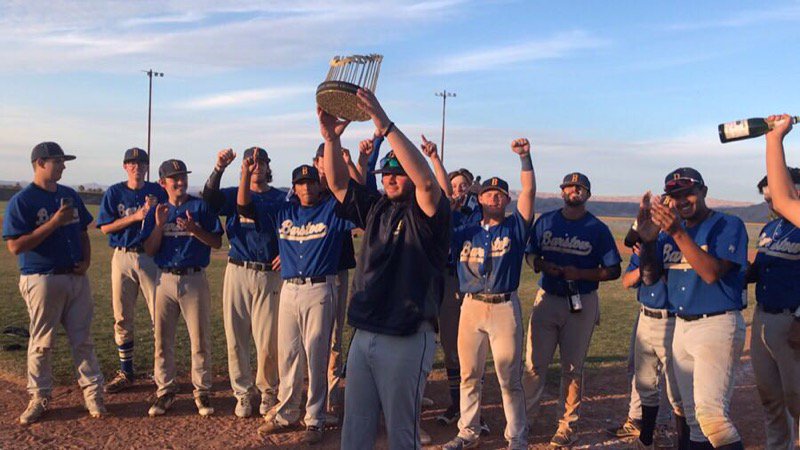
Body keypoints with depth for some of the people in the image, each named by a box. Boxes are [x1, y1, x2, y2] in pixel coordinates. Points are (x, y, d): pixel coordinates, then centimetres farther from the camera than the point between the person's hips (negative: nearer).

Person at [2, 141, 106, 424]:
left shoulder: (70, 196, 10)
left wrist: (86, 261, 3)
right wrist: (54, 222, -21)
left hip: (76, 277, 5)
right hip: (42, 280, -5)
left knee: (83, 339, 8)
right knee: (42, 343, 6)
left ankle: (92, 392, 16)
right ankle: (39, 398, 20)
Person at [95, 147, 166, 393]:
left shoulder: (157, 192, 4)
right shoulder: (114, 192, 6)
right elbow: (105, 227, -3)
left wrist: (155, 211, -17)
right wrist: (135, 217, -13)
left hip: (151, 257, -1)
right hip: (122, 257, 2)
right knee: (122, 318, 7)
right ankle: (125, 372, 19)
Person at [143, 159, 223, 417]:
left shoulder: (201, 207, 1)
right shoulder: (157, 211, 9)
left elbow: (217, 243, -3)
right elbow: (149, 250, 3)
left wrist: (194, 229, -19)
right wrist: (159, 225, -11)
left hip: (194, 279, -3)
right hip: (165, 280, 3)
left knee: (200, 339, 1)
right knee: (162, 339, 8)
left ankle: (202, 391, 12)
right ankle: (165, 391, 20)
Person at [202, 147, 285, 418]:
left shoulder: (281, 198, 8)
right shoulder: (234, 194, 9)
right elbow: (209, 198, -12)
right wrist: (219, 168, -29)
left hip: (269, 275, -1)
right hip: (237, 272, 1)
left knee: (267, 340, 0)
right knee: (236, 337, 5)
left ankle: (267, 390, 19)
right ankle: (242, 392, 19)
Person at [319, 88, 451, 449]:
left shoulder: (426, 214, -7)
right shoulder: (375, 207, 12)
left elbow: (426, 180, -26)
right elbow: (337, 183, 8)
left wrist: (384, 125, -31)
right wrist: (332, 138, -8)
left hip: (406, 340, -6)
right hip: (363, 335, 6)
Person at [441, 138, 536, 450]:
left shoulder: (515, 227, 4)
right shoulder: (466, 231, 10)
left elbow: (529, 191, -6)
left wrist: (524, 157, -16)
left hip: (505, 307, -3)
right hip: (471, 307, 3)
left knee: (510, 378, 4)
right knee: (469, 375, 11)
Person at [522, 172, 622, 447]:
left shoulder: (598, 229, 0)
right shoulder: (545, 221, 7)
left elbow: (613, 270, -1)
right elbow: (530, 254, 13)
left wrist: (580, 273, -16)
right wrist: (542, 265, -10)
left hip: (582, 303, -1)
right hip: (547, 299, 2)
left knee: (573, 367, 7)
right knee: (534, 363, 2)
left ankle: (568, 425, 18)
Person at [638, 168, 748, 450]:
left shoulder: (728, 225, -7)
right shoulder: (670, 229, 12)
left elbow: (712, 273, -22)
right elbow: (650, 278, 5)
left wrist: (678, 233, -28)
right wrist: (647, 239, -11)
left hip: (717, 325, -7)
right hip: (682, 326, 7)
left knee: (710, 411, -19)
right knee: (692, 413, 13)